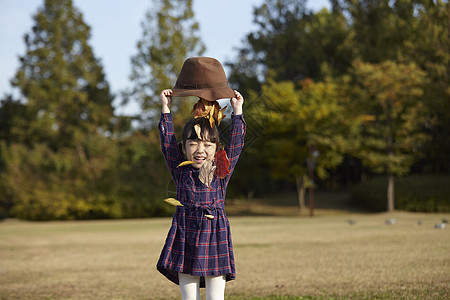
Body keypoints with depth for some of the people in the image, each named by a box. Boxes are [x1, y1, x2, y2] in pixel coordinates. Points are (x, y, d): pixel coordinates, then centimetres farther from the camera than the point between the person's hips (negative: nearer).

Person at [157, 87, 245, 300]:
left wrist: (237, 111, 4)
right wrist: (166, 109, 5)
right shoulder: (180, 171, 7)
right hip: (186, 238, 1)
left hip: (215, 237, 0)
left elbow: (235, 143, 5)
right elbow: (168, 142, 5)